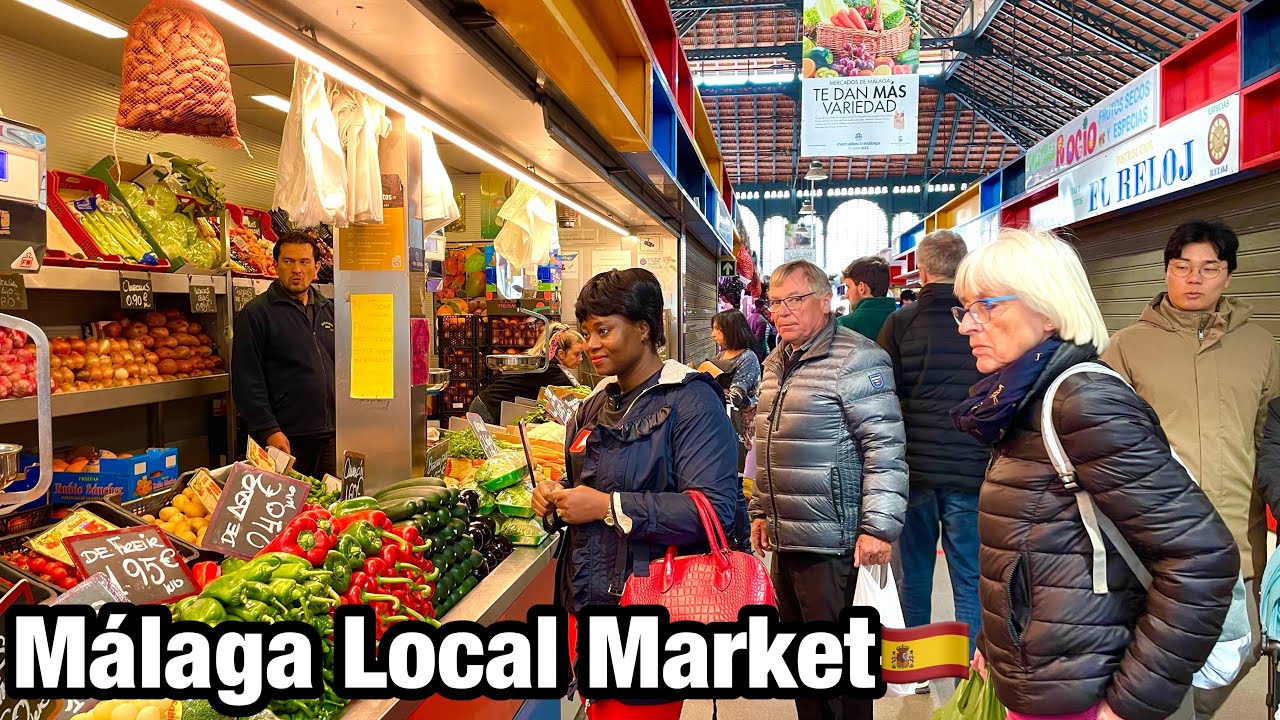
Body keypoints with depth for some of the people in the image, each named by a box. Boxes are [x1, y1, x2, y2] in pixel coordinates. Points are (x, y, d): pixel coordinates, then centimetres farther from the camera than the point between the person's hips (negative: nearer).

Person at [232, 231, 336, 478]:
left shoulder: (328, 310, 14)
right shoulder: (256, 313, -4)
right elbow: (247, 380, -8)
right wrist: (269, 430, -15)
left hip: (332, 436, 5)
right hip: (286, 438, -5)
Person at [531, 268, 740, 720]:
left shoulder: (690, 400, -14)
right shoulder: (595, 406, 12)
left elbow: (716, 508, -25)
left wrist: (609, 507, -24)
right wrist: (556, 497, 1)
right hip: (587, 603, 8)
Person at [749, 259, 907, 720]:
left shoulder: (856, 359, -12)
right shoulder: (774, 364, 13)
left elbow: (885, 449, -16)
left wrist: (879, 527, -19)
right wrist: (761, 510, 20)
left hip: (832, 543, -8)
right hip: (785, 540, 8)